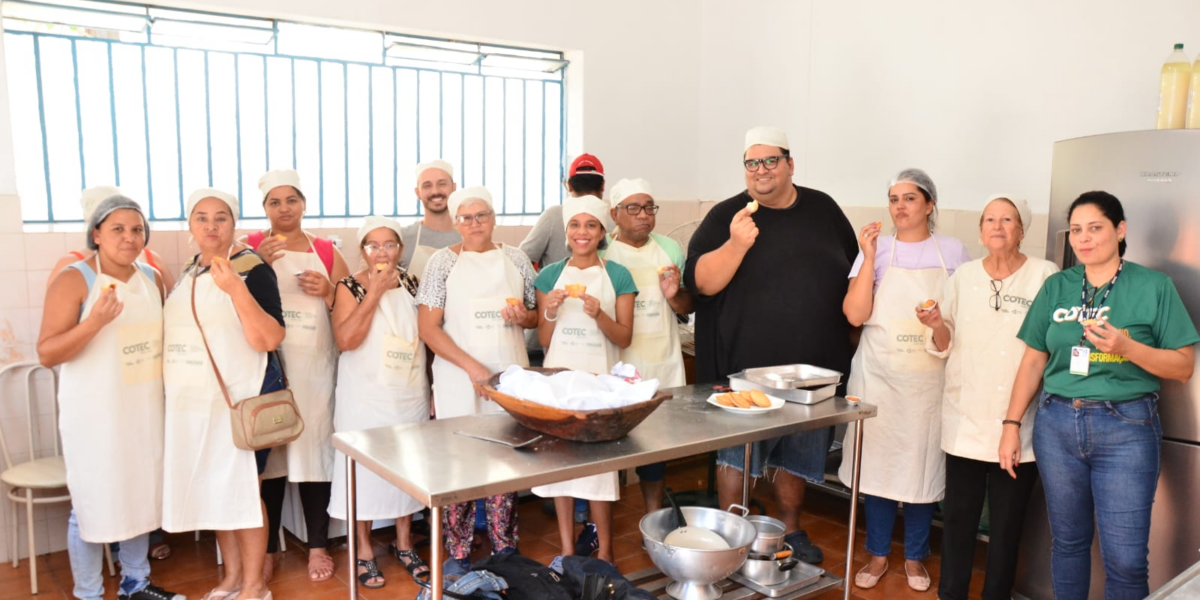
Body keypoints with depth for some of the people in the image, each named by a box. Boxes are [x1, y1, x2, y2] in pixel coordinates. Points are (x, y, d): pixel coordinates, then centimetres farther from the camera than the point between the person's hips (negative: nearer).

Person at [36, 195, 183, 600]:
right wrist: (94, 322, -30)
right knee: (93, 504, 3)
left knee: (142, 496, 15)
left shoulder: (153, 278, 6)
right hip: (95, 414, -6)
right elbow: (46, 354, -15)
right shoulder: (73, 280, -12)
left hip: (145, 409, 6)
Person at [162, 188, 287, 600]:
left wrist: (236, 289, -30)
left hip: (241, 397, -7)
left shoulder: (252, 268, -12)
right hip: (194, 401, 7)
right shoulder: (189, 270, 10)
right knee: (213, 489, 13)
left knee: (241, 488, -2)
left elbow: (269, 340, -21)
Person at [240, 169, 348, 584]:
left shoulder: (327, 251, 9)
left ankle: (318, 546, 16)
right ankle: (266, 548, 15)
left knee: (315, 448, 3)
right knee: (267, 452, -1)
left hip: (315, 367, 1)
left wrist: (328, 293, -7)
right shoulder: (251, 247, 6)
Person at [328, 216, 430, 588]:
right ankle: (364, 551, 19)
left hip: (411, 393, 4)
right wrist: (375, 292, -23)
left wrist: (431, 390, 8)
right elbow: (345, 340, -22)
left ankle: (403, 542, 28)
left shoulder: (411, 284, 4)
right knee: (366, 469, 3)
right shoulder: (350, 287, -7)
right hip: (366, 397, -4)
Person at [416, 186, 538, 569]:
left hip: (511, 375, 3)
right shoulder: (444, 262, -2)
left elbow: (536, 316, 15)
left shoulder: (515, 260, 7)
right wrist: (473, 367, -15)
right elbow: (428, 327, -6)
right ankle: (458, 554, 16)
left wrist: (522, 317, -9)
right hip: (460, 379, -3)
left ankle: (505, 547, 23)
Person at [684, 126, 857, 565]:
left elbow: (855, 273, 16)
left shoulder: (823, 209, 7)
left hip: (815, 366, 4)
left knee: (800, 455, 17)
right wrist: (736, 244, -27)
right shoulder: (726, 216, -4)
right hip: (746, 368, -4)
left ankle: (790, 530, 37)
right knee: (737, 455, 4)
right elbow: (699, 282, -14)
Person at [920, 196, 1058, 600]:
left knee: (1007, 519, 9)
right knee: (958, 513, 9)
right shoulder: (963, 276, 6)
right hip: (966, 416, 3)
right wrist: (937, 325, -11)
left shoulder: (1045, 276, -4)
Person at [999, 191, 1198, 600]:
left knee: (1125, 559, 0)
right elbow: (1033, 361, 8)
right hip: (1057, 424, 3)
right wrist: (1011, 424, 3)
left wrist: (1126, 346, -20)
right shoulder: (1056, 287, 6)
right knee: (1068, 542, 14)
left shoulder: (1154, 286, -2)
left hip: (1126, 428, -3)